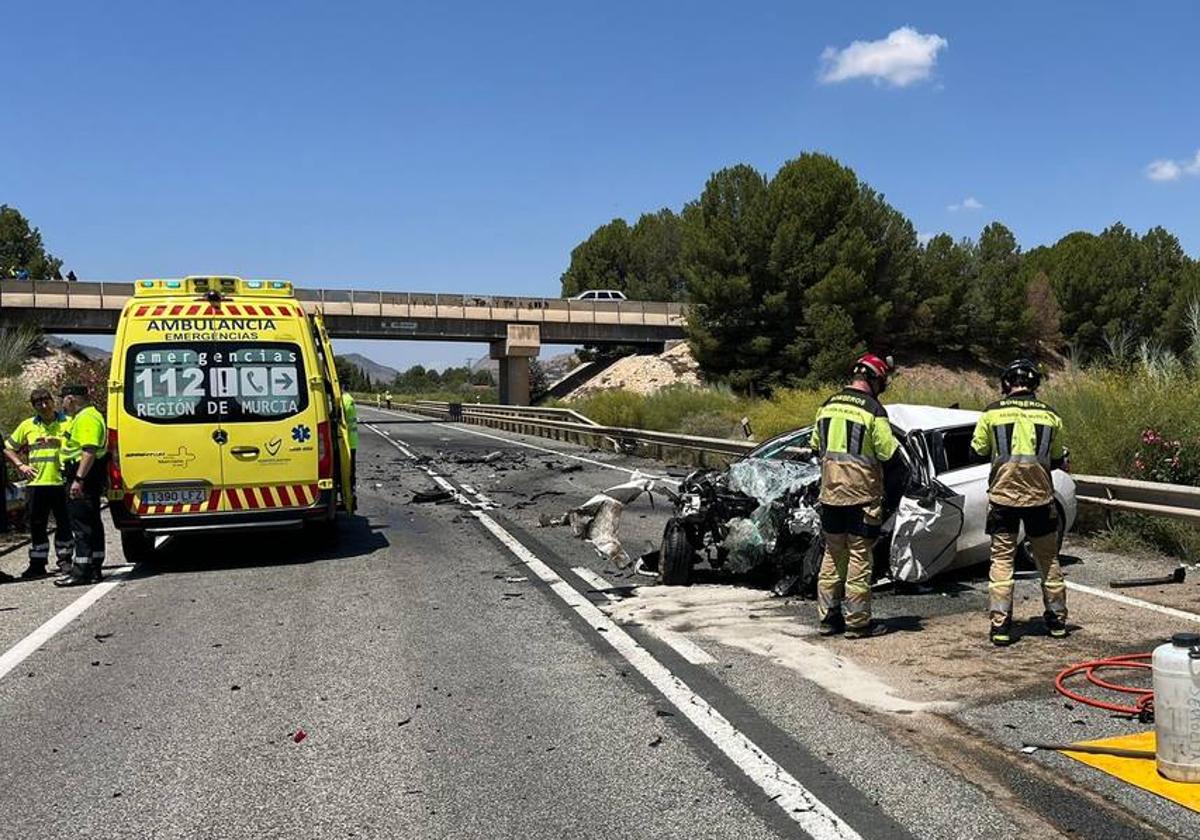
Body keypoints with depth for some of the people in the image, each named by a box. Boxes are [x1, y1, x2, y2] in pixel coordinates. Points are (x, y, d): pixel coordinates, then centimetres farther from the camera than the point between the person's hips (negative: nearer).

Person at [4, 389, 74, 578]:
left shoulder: (67, 423, 2)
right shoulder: (27, 426, 10)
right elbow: (8, 448, 18)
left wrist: (59, 442, -14)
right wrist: (20, 465, 5)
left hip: (61, 482, -2)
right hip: (36, 483, 3)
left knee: (64, 525, 3)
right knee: (37, 526, 7)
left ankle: (65, 561, 15)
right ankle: (37, 565, 15)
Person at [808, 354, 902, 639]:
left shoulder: (828, 405, 6)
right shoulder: (873, 410, -13)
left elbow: (816, 447, 15)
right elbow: (890, 456, -11)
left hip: (830, 494, 6)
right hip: (862, 496, -6)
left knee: (832, 556, 14)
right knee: (860, 558, 2)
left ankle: (828, 616, 19)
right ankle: (857, 621, 8)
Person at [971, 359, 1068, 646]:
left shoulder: (993, 412, -4)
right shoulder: (1050, 415, 1)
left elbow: (979, 450, 5)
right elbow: (1056, 459, 10)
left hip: (1002, 496, -2)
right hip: (1040, 496, 2)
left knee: (1002, 560, 3)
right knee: (1048, 559, 16)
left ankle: (1000, 626, -2)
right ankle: (1057, 620, 27)